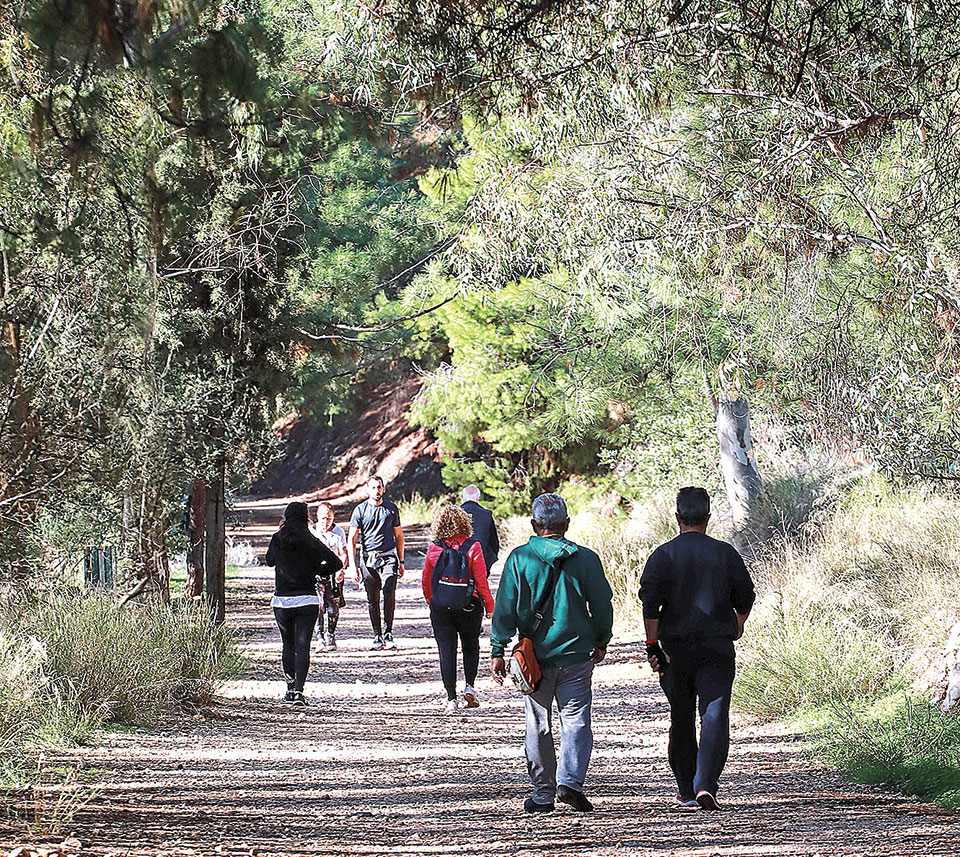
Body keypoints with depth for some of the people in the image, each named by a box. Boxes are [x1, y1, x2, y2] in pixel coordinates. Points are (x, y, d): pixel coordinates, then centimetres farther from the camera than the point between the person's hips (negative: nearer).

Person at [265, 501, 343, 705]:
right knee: (302, 646, -2)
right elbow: (335, 563, -7)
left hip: (282, 600, 1)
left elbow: (269, 561, 17)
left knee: (288, 645, 17)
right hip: (307, 600, -1)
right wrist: (315, 572, 7)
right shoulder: (311, 542, -5)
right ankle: (299, 691, -13)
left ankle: (291, 689, 21)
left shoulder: (277, 540, -2)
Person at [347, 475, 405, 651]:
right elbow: (351, 539, 1)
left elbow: (399, 535, 20)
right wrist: (353, 565, -8)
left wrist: (401, 561, 17)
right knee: (372, 600, 2)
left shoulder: (391, 509, 10)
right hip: (368, 559, 0)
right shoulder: (360, 510, 3)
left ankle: (388, 634, -7)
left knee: (389, 593, -16)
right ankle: (377, 637, 10)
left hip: (388, 557, 0)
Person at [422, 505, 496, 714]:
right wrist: (489, 606, 4)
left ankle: (451, 698, -1)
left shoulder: (434, 549, -2)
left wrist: (431, 602, 23)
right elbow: (481, 581, -7)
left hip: (440, 608, 1)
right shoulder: (473, 547, -8)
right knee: (471, 647, 19)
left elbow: (426, 581, 6)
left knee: (446, 652, 3)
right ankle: (469, 686, 4)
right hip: (469, 606, 0)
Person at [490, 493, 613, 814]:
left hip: (534, 655, 0)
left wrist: (497, 650, 2)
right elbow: (602, 604, 5)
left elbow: (505, 608, -3)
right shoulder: (585, 559, -1)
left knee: (538, 726, 9)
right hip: (576, 654, 0)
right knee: (575, 720, 3)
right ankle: (570, 779, -16)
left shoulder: (519, 559, -3)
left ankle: (543, 793, 13)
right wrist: (601, 641, 20)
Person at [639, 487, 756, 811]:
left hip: (675, 648, 1)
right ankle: (705, 785, -22)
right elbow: (745, 597, 9)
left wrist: (653, 644, -8)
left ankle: (686, 791, 18)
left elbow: (650, 601, -9)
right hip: (717, 648, -1)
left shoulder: (663, 555, 0)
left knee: (681, 720, 12)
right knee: (714, 717, -5)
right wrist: (737, 626, 28)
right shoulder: (725, 553, 2)